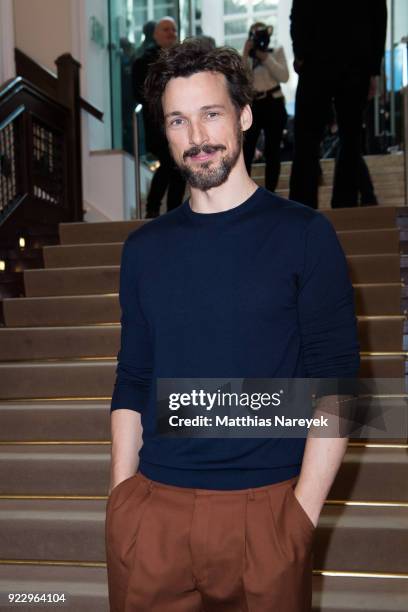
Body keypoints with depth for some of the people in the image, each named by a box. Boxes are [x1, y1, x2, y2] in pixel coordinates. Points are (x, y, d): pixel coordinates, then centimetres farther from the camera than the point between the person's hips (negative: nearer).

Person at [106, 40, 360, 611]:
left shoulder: (303, 233, -5)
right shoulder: (144, 247, 5)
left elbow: (334, 382, -7)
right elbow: (132, 382, 7)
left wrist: (302, 513, -11)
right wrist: (120, 498, 2)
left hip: (265, 506, -2)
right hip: (152, 507, 3)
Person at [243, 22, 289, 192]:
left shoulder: (277, 52, 8)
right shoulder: (246, 56, 12)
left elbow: (284, 77, -8)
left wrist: (266, 57, -10)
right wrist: (246, 55, -9)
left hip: (273, 104, -1)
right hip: (252, 105, 1)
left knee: (272, 151, 0)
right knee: (245, 151, -7)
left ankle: (270, 193, 7)